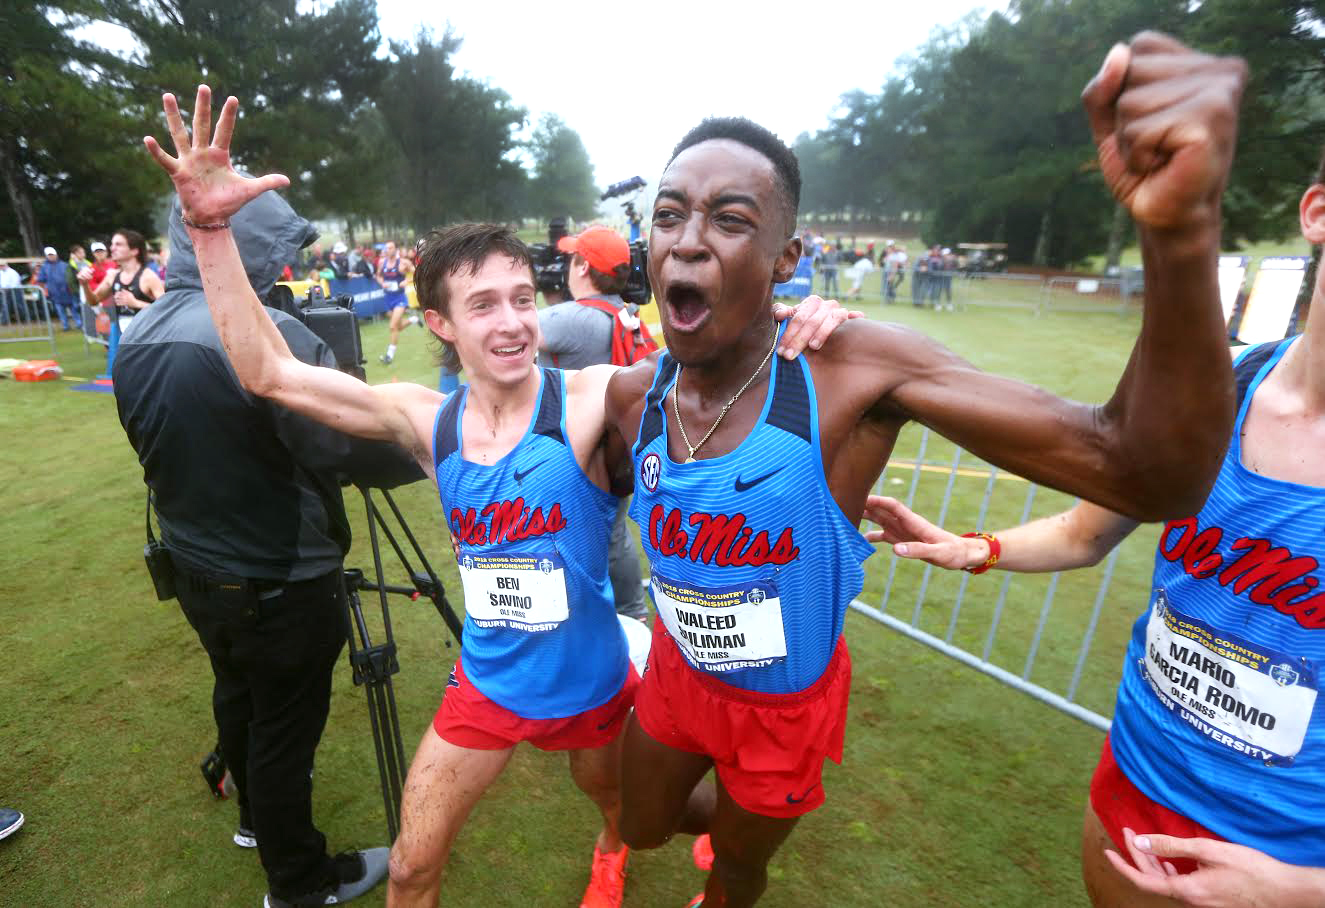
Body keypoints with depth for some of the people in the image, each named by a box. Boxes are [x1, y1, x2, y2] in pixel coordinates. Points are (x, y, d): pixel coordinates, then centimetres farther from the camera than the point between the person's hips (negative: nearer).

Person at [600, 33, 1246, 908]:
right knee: (642, 829, 31)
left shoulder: (853, 370, -31)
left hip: (787, 700, -3)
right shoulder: (630, 395, -17)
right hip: (678, 670, 4)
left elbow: (1147, 475, -37)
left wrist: (1181, 229, -50)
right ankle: (719, 818, 65)